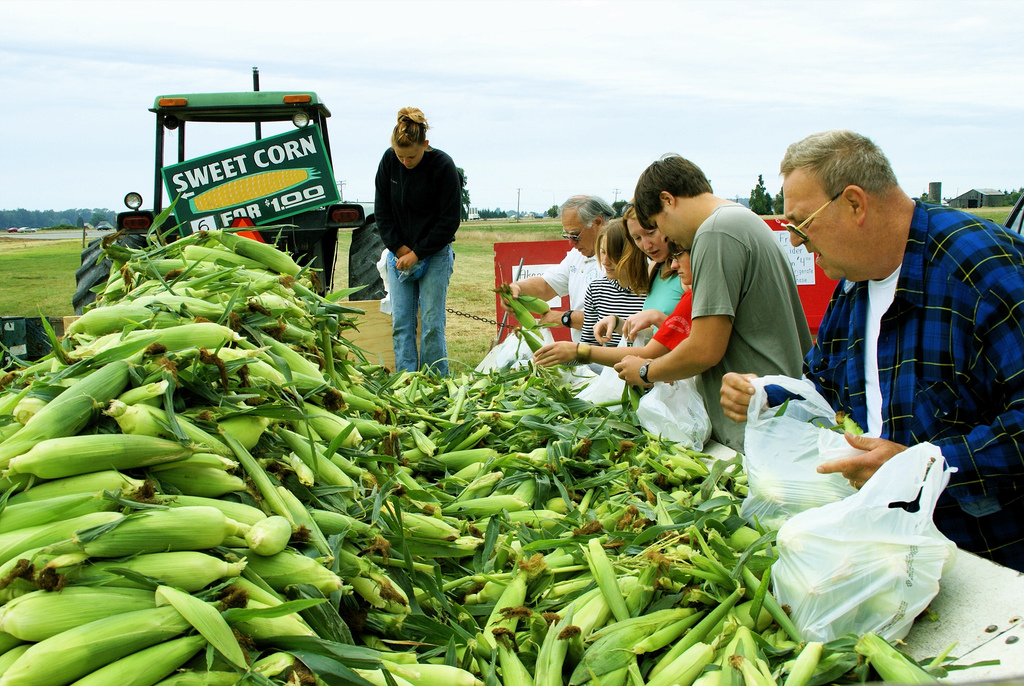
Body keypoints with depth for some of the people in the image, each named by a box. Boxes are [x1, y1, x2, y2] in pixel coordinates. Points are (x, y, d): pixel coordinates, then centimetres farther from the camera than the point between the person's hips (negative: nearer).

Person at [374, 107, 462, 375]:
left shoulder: (443, 166, -14)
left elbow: (449, 221, -11)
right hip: (399, 253, 4)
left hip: (435, 255, -4)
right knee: (401, 323, -1)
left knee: (432, 323, -4)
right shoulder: (389, 161, -2)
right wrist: (399, 249, -4)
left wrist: (417, 254, -11)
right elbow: (381, 210, 5)